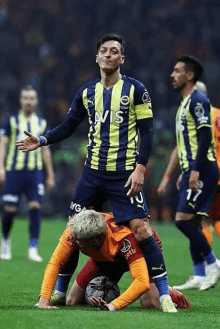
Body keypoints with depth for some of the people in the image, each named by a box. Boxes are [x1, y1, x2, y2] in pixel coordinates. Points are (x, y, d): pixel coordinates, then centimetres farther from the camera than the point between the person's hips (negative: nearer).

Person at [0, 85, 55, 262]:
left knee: (35, 208, -11)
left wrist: (50, 175, 17)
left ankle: (33, 249, -10)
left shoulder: (41, 123, 12)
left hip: (35, 172, 2)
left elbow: (45, 150, 18)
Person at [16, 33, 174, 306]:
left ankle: (164, 294, -9)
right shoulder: (87, 92, 9)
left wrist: (140, 168, -14)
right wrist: (42, 141, -1)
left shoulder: (135, 90, -3)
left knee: (140, 227, -13)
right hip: (93, 171, 4)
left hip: (124, 174, -4)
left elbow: (146, 132, -4)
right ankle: (59, 291, 17)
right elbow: (68, 126, 15)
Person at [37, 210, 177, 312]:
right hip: (104, 259, 4)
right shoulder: (75, 232, -35)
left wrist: (113, 306, -61)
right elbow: (55, 263, -30)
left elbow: (142, 282, -52)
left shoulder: (124, 238, -46)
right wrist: (44, 300, -42)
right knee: (73, 302, -5)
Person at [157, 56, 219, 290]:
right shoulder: (184, 104, 21)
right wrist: (167, 176, 24)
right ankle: (200, 276, 7)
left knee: (184, 219, -14)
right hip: (191, 171, 10)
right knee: (192, 223, 7)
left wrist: (196, 170, -24)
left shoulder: (198, 100, -9)